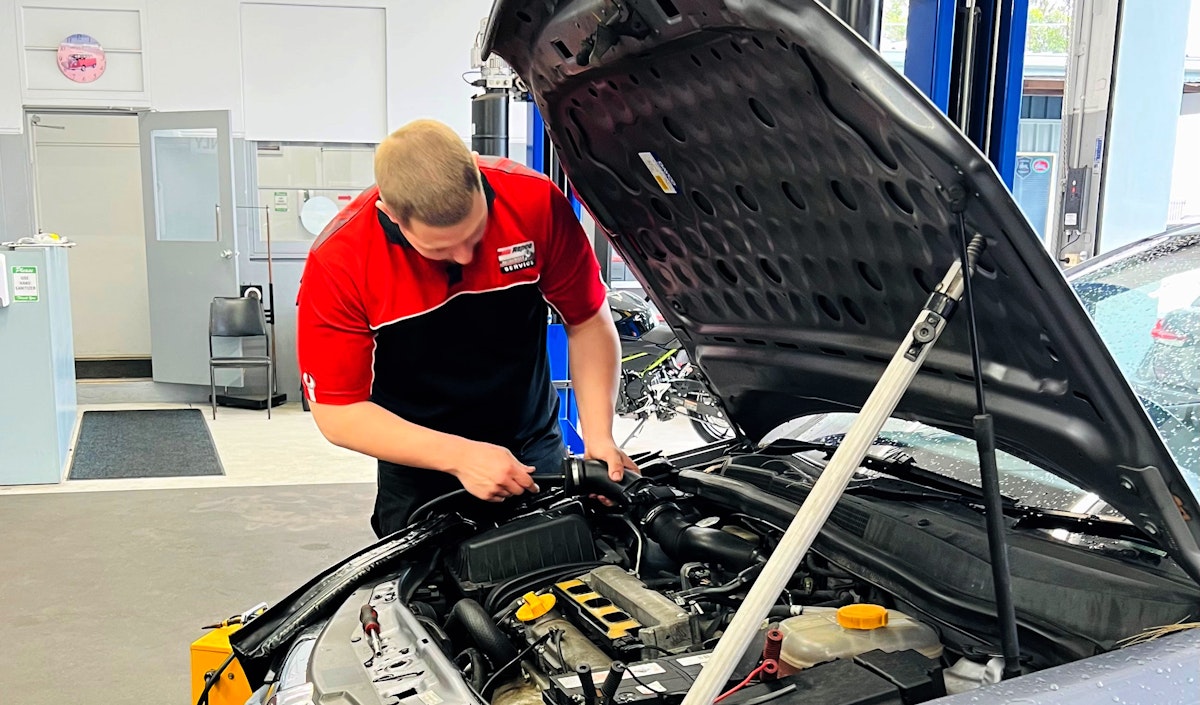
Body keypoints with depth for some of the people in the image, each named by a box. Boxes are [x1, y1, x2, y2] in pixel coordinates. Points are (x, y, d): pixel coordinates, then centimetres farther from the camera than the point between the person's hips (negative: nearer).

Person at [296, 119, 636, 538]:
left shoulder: (536, 202, -20)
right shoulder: (338, 263, -24)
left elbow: (589, 322, -8)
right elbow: (337, 412, -18)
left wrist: (598, 436, -19)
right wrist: (459, 456, -27)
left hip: (536, 452, 2)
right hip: (420, 478, -1)